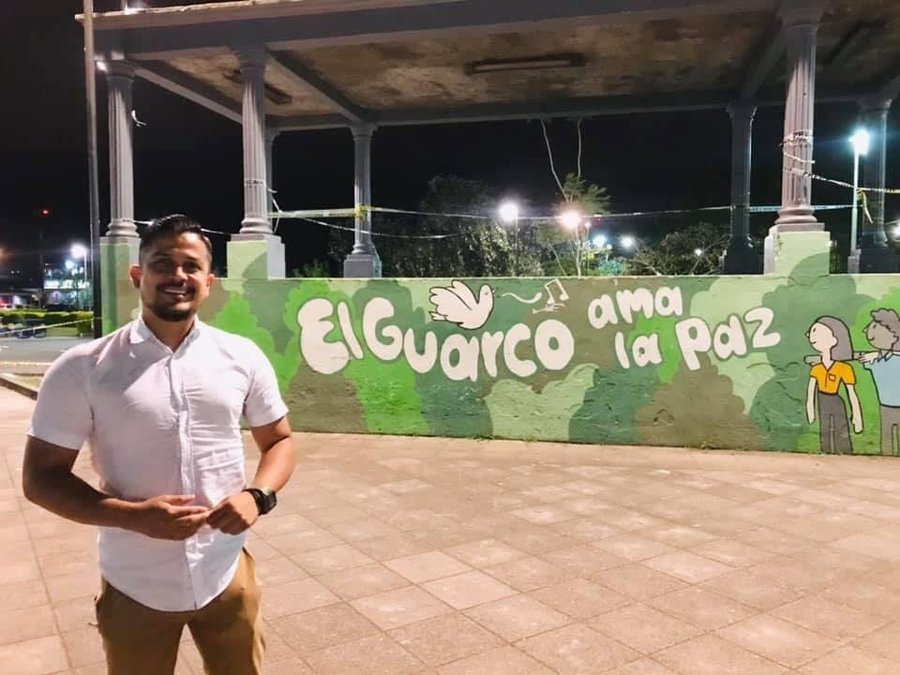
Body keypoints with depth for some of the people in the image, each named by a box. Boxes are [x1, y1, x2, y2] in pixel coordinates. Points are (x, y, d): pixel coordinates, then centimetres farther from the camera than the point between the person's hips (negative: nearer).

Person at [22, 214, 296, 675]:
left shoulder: (243, 357, -3)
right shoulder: (83, 368, -10)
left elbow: (279, 439, 7)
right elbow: (41, 477, -6)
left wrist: (258, 495, -13)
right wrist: (134, 516, -20)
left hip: (227, 576, 2)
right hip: (134, 589, -2)